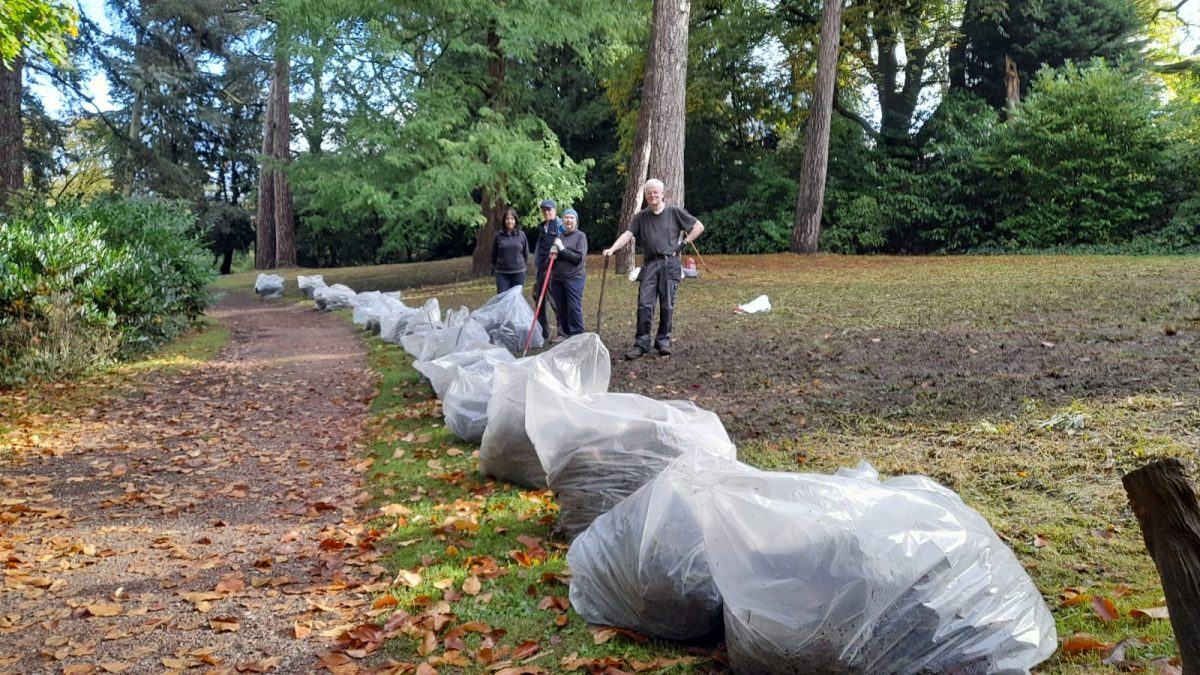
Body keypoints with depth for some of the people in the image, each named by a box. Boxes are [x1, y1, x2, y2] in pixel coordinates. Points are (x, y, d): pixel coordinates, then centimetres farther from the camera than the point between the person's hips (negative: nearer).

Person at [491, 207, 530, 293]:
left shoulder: (521, 235, 1)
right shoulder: (499, 235, 0)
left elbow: (526, 253, 10)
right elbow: (494, 254, 9)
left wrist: (525, 267, 13)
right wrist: (493, 268, 13)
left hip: (518, 272, 1)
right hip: (502, 273, -1)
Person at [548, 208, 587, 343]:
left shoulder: (580, 236, -1)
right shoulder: (559, 236, 15)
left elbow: (579, 257, -10)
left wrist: (562, 249, -11)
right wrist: (553, 253, 1)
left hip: (574, 278, -6)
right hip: (557, 278, 6)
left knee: (574, 307, -7)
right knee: (560, 308, 7)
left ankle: (577, 336, -1)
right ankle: (563, 333, 18)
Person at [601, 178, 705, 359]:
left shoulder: (674, 212, 4)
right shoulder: (641, 217, 10)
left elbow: (699, 226, 6)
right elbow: (628, 234, -2)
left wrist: (683, 244, 0)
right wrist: (612, 249, -19)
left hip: (669, 264, -2)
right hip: (649, 264, 2)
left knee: (667, 305, 1)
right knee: (644, 304, -5)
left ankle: (663, 341, 12)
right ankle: (641, 344, -3)